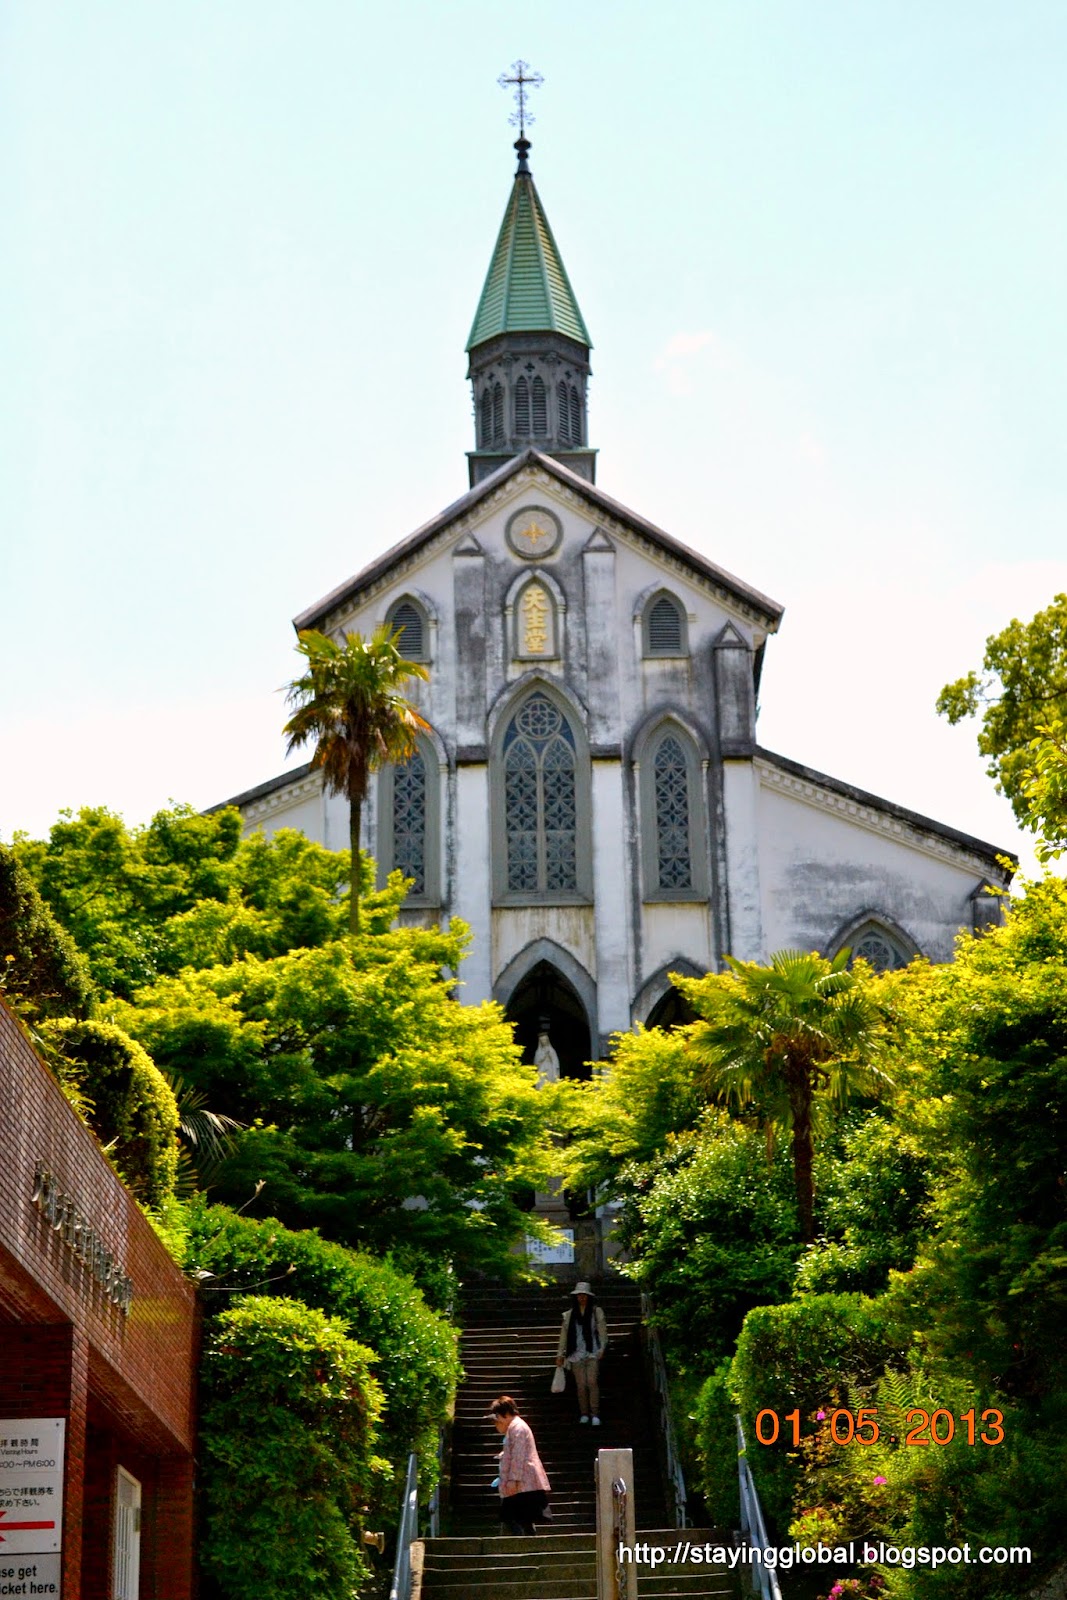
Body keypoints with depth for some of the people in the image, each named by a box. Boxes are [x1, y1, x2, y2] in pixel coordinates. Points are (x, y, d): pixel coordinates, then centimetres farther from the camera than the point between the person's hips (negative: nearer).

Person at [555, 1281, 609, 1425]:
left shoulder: (597, 1311, 6)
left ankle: (595, 1415, -10)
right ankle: (584, 1414, 10)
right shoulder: (569, 1315, 11)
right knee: (581, 1384, -1)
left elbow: (602, 1330, 3)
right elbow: (564, 1334, 11)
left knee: (592, 1382, -13)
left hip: (592, 1353, -2)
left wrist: (601, 1348, -8)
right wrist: (560, 1354, 8)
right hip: (576, 1353, 2)